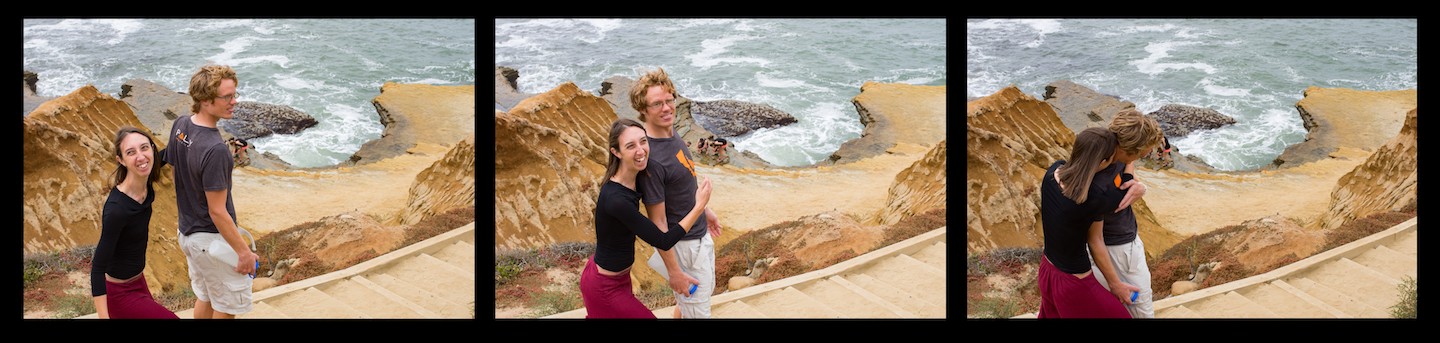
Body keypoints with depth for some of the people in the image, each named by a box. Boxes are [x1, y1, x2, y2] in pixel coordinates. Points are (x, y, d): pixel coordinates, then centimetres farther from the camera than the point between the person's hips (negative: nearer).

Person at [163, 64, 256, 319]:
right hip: (212, 239, -8)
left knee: (205, 298, 25)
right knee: (227, 306, 9)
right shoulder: (215, 150, -31)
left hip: (187, 232, 8)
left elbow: (171, 165, 12)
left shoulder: (180, 125, -5)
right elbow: (217, 212, -26)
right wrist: (244, 252, -18)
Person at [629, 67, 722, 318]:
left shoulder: (670, 132, -4)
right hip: (685, 245, -9)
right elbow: (658, 222, -26)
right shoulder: (652, 158, -32)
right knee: (697, 310, 3)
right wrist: (674, 272, -22)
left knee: (706, 291, 27)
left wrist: (705, 209, 25)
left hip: (700, 234, 9)